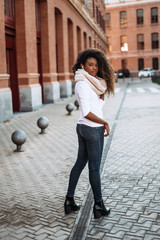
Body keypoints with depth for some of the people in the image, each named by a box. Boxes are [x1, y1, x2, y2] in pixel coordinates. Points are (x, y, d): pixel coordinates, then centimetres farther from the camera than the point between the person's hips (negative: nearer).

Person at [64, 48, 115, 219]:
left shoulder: (90, 82, 12)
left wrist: (102, 86, 3)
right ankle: (99, 205, 19)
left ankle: (69, 201, 25)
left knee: (80, 163, 15)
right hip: (92, 129, -9)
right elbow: (86, 112, -22)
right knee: (94, 167, 3)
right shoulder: (82, 84, -16)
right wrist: (105, 123, -13)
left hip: (82, 128, 9)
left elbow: (100, 102, 15)